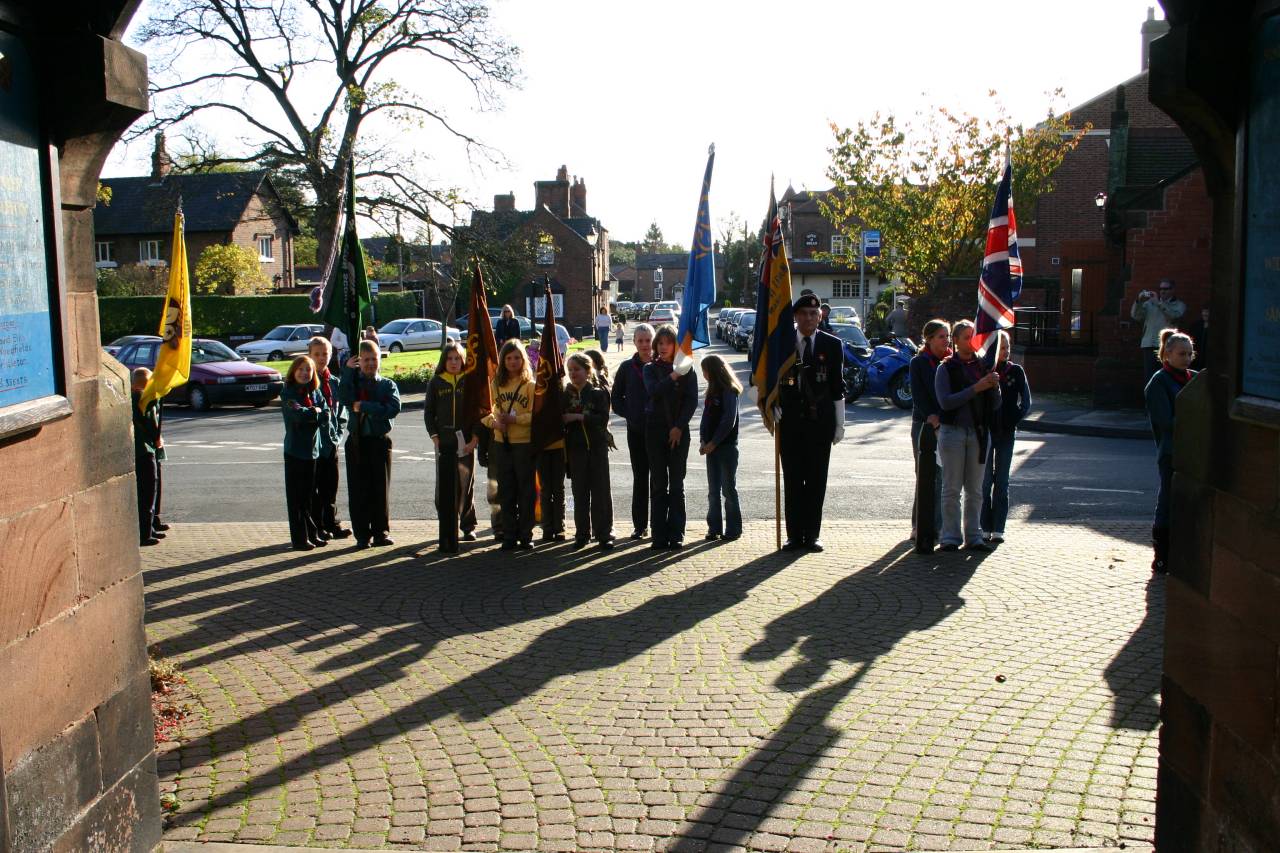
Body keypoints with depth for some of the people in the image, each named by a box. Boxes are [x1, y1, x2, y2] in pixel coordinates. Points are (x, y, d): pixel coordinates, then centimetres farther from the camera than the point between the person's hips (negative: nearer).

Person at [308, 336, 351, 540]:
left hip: (332, 441, 5)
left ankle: (331, 523, 20)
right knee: (314, 487, 2)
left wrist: (338, 432, 5)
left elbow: (342, 410, 15)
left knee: (331, 485, 11)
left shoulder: (335, 382, 10)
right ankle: (316, 527, 9)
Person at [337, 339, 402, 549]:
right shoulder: (351, 381, 5)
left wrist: (364, 407, -16)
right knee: (358, 490, 2)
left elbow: (394, 408, -13)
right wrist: (348, 371, -14)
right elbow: (345, 399, -16)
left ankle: (381, 533, 16)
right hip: (356, 441, 0)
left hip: (379, 441, 0)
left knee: (381, 489, 6)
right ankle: (362, 535, 10)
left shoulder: (387, 384, 4)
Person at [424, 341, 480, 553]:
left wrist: (475, 438, -8)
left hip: (466, 441, 0)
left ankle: (468, 526, 23)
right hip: (444, 442, 0)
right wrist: (434, 436, -3)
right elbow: (428, 412, 8)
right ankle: (447, 535, 0)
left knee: (466, 485, 8)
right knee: (445, 488, -3)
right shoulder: (436, 383, 6)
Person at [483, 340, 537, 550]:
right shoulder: (496, 384, 8)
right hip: (501, 443, 4)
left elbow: (536, 415, -10)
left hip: (525, 443, -3)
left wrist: (515, 419, -21)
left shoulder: (530, 385, -4)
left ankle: (525, 535, 13)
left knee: (526, 490, 3)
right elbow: (485, 410, 8)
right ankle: (509, 535, 16)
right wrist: (493, 422, -11)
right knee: (506, 491, 8)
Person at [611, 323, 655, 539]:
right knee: (639, 478, 8)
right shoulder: (627, 368, 6)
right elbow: (615, 398, 11)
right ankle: (640, 524, 14)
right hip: (636, 431, 2)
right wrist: (630, 414, 0)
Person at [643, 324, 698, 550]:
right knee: (658, 483, 3)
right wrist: (673, 376, -16)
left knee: (676, 484, 0)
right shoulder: (650, 368, 7)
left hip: (678, 431, -1)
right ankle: (659, 535, 7)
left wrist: (679, 427, -10)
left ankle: (676, 535, 3)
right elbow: (654, 391, -11)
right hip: (655, 429, 1)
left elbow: (692, 400, -2)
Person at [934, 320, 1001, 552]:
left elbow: (995, 405, 10)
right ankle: (951, 538, 3)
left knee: (975, 489, 7)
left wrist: (995, 387, -10)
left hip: (979, 432, 4)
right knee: (952, 489, -2)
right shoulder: (946, 368, -1)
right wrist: (976, 388, -19)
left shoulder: (983, 366, 10)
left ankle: (973, 537, 13)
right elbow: (945, 401, -14)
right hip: (953, 430, -4)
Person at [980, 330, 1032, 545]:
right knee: (985, 480, 1)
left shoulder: (1016, 371, 2)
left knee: (1002, 481, 4)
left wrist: (1013, 421, -8)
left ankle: (998, 529, 8)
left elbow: (1026, 402, 2)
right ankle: (986, 528, 7)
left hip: (1006, 432, 1)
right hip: (985, 431, -1)